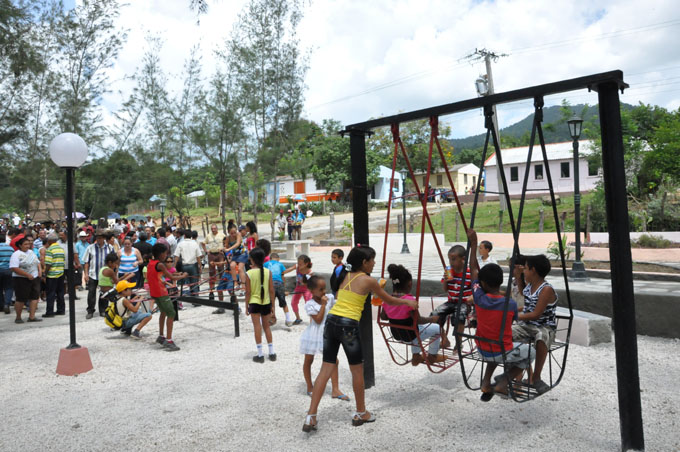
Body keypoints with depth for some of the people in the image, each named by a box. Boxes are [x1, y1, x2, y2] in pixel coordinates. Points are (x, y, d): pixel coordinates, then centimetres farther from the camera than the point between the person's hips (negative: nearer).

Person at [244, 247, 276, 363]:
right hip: (266, 302, 3)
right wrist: (272, 304, 9)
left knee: (257, 327, 2)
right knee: (266, 326, 16)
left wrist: (246, 306, 0)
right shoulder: (268, 272, -4)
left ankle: (260, 354, 4)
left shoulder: (249, 273, -11)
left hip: (254, 303, -3)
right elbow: (271, 290, -2)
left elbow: (248, 292, -9)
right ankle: (271, 353, 19)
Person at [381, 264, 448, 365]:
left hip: (396, 335, 7)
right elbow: (418, 320, -23)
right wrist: (431, 319, -7)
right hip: (410, 336, -7)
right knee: (436, 328, 15)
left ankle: (416, 356, 40)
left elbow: (383, 317, 4)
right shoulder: (409, 300, -26)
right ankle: (432, 356, 29)